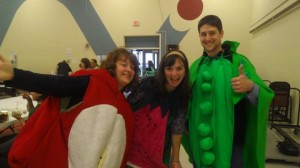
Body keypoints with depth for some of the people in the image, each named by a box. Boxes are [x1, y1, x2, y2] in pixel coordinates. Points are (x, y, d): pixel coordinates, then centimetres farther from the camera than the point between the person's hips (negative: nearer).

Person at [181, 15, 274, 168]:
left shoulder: (238, 61, -8)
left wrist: (251, 87, -32)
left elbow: (265, 97, -12)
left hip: (231, 139, -3)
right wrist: (186, 125, 5)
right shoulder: (196, 65, 3)